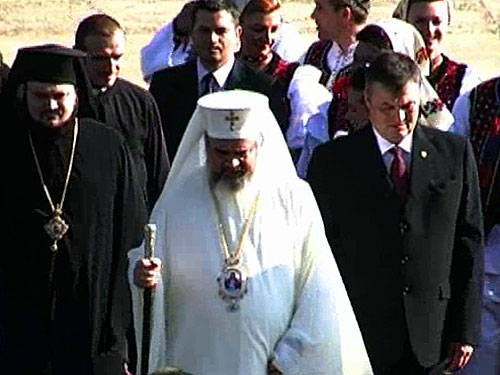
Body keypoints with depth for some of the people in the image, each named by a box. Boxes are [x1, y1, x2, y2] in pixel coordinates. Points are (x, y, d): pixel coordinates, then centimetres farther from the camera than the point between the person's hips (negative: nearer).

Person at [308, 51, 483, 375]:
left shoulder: (454, 152, 5)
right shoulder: (333, 160, 1)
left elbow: (469, 241, 5)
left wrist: (466, 328, 1)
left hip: (433, 336, 1)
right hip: (360, 335, -1)